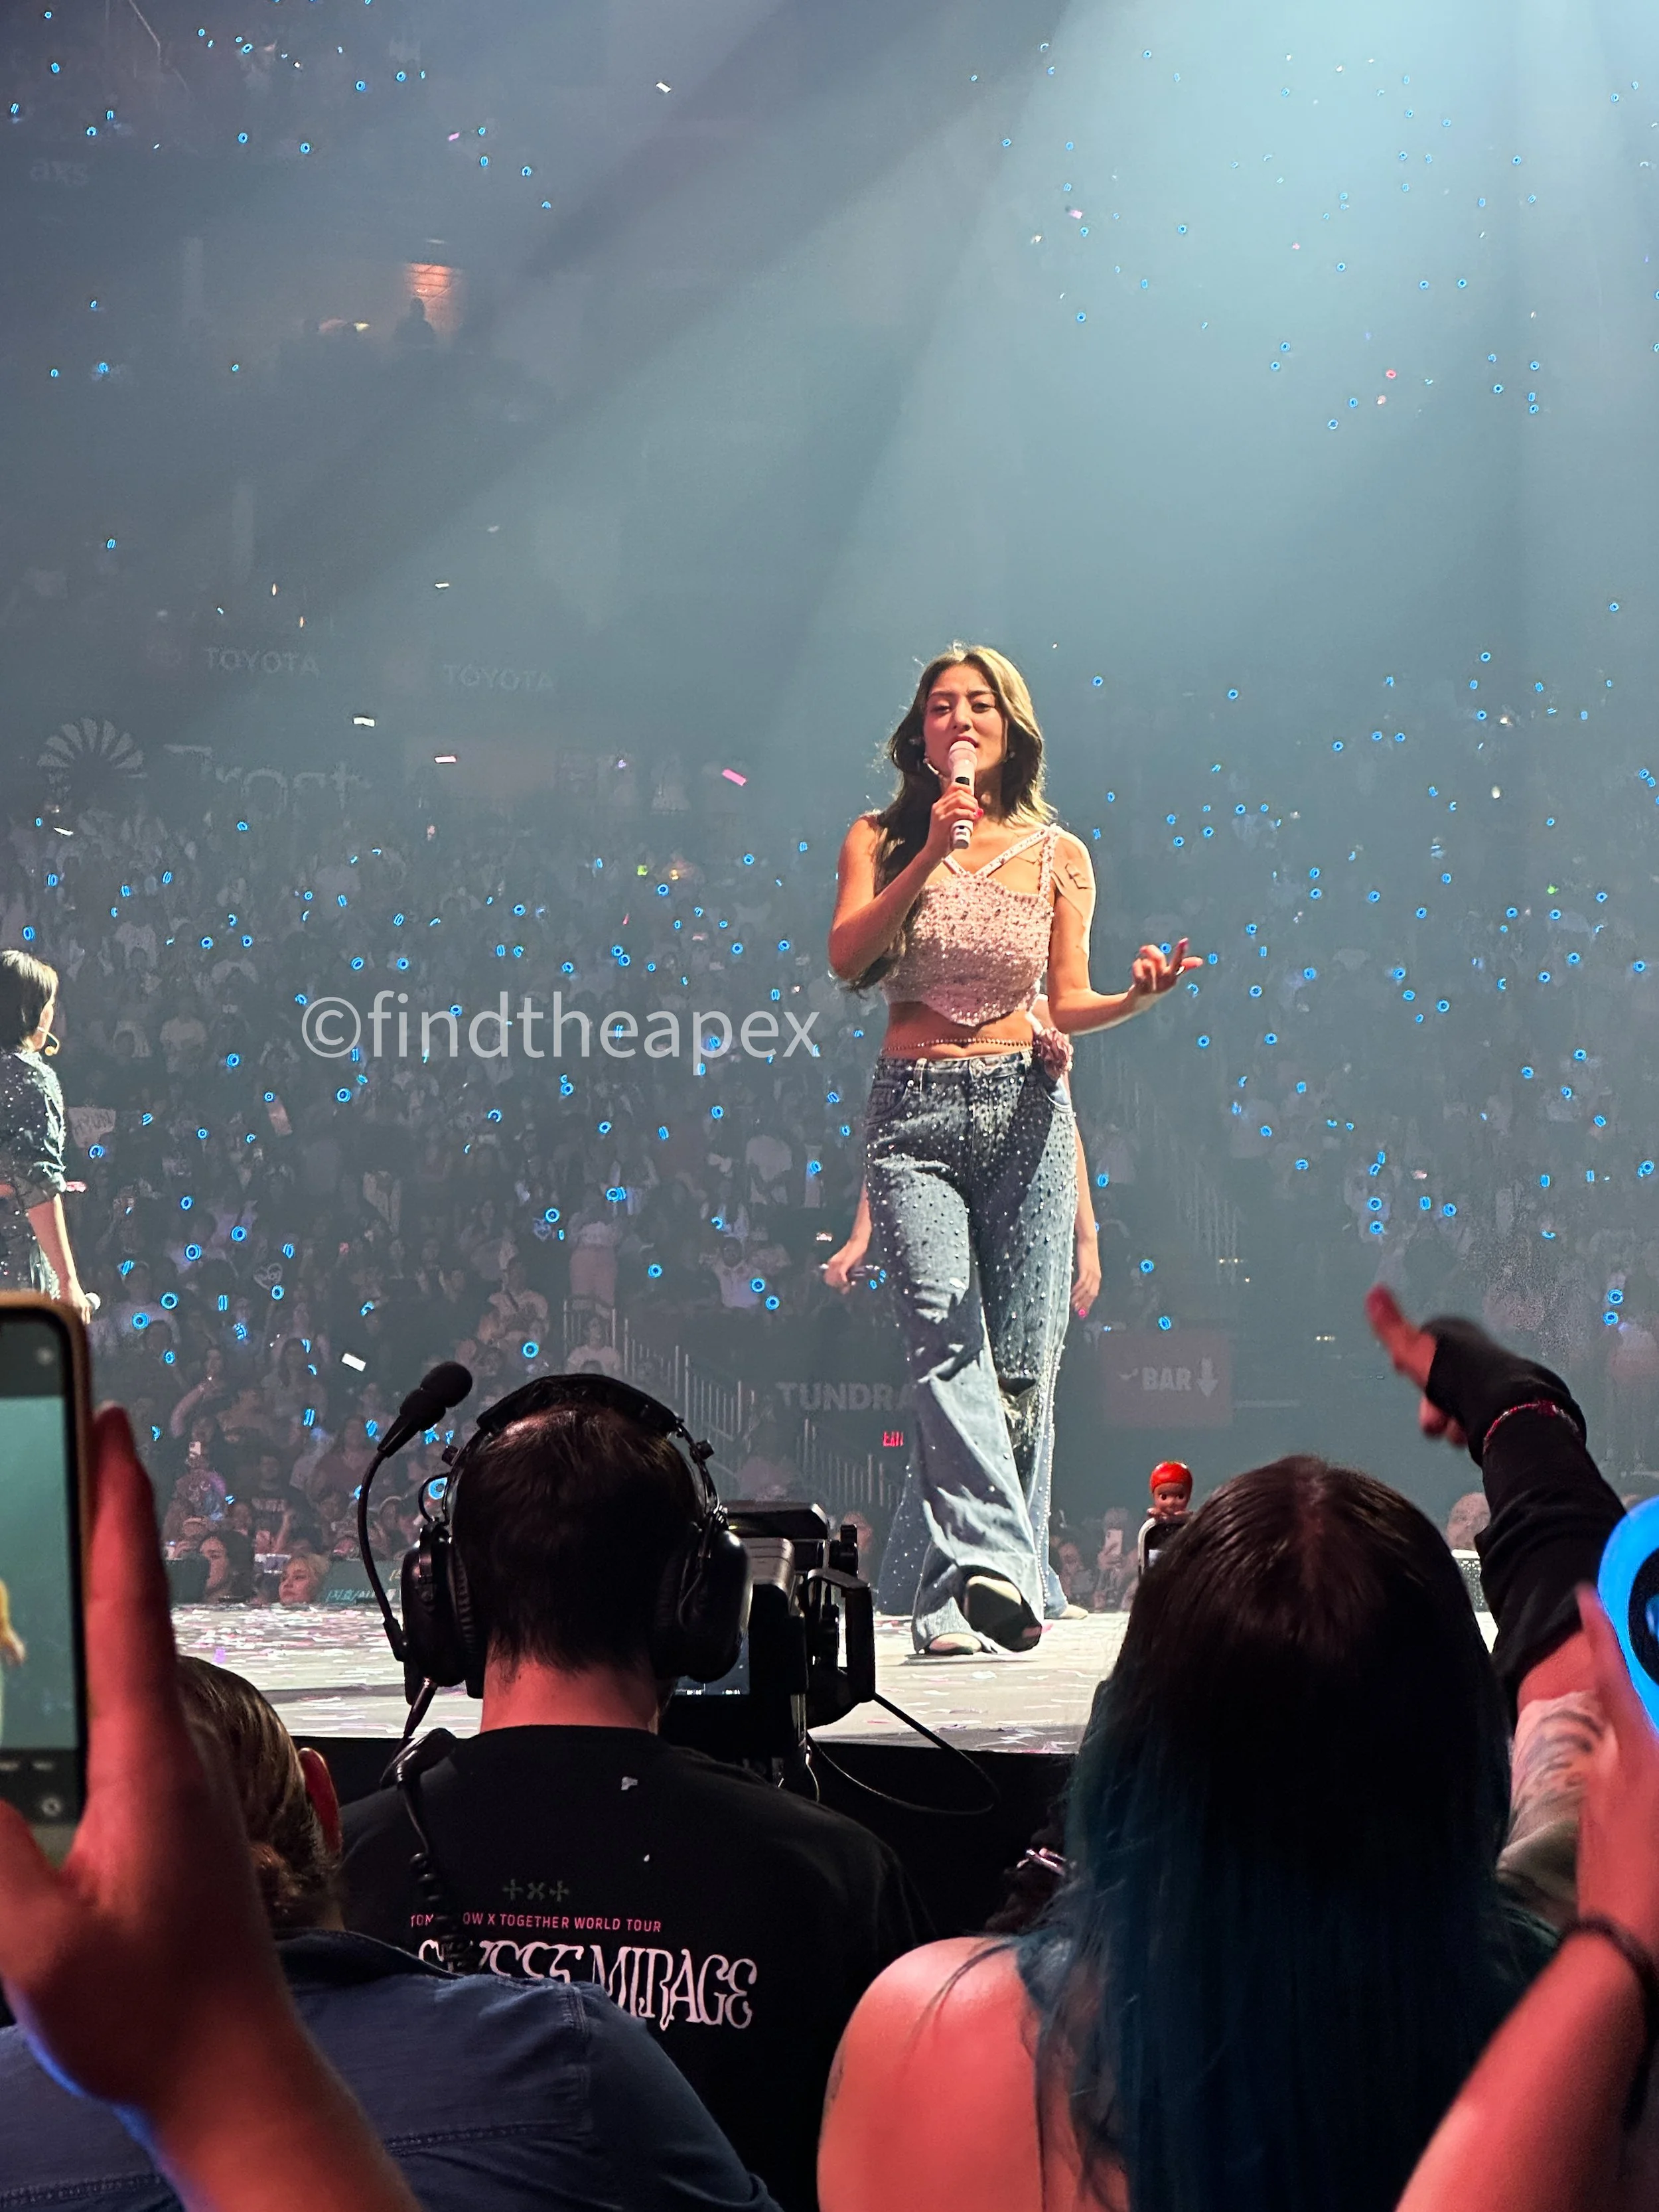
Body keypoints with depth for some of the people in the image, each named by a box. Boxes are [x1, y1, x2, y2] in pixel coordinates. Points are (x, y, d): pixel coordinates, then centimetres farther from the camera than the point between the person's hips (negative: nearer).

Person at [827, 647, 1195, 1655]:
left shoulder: (1057, 854, 10)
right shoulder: (883, 840, 8)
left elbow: (1069, 1003, 10)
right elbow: (848, 958, -6)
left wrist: (1137, 996, -11)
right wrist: (930, 855, -12)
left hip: (1025, 1108, 2)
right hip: (914, 1110, -1)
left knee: (1024, 1360, -3)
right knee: (947, 1341, -18)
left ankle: (959, 1594, 4)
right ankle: (995, 1564, -30)